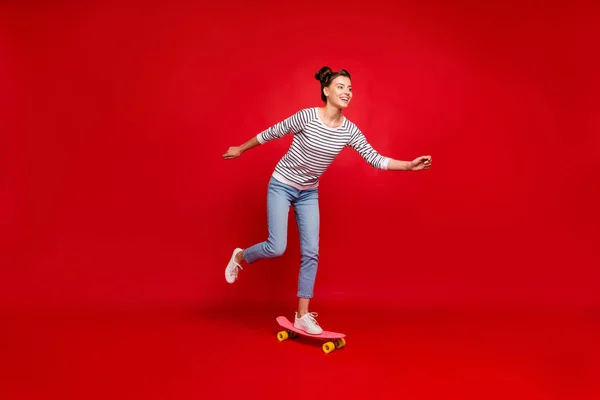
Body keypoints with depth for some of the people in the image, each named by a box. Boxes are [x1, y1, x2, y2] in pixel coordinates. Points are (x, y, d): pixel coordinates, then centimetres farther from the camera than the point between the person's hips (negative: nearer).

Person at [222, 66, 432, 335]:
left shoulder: (349, 130, -8)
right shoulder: (307, 116, -21)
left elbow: (375, 159, -8)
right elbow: (271, 133, -9)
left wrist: (409, 165, -21)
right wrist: (240, 150, 4)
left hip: (309, 193, 5)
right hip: (281, 186, -4)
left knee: (311, 253, -1)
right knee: (276, 248, -13)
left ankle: (302, 317, 8)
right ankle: (240, 256, 21)